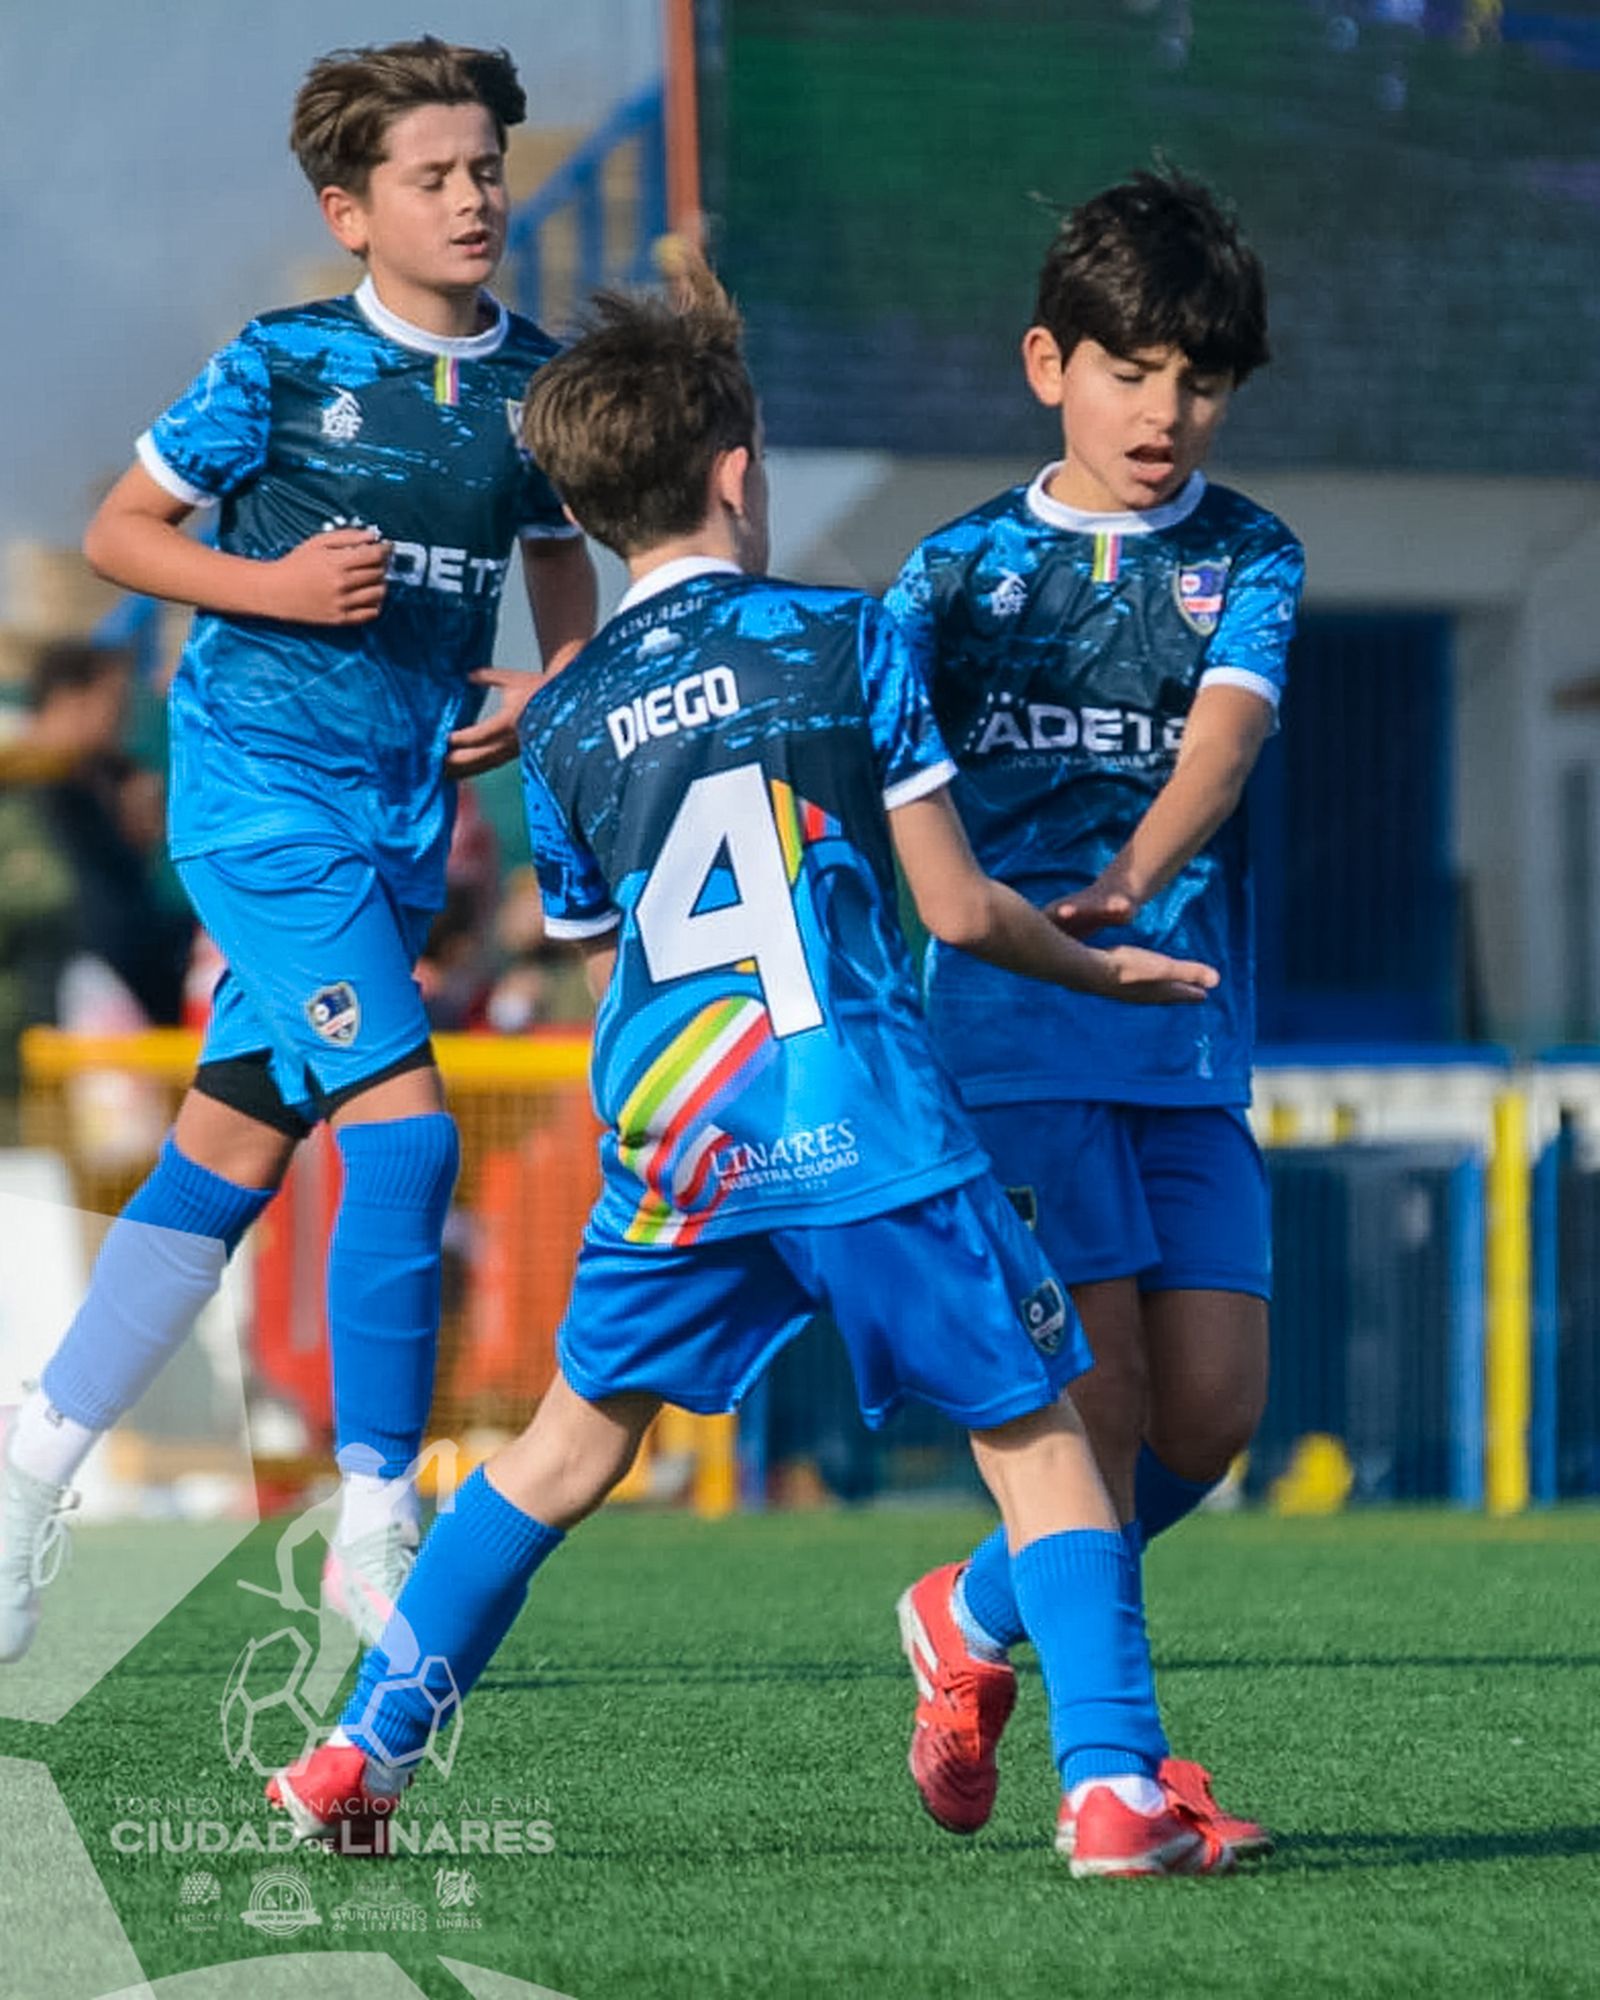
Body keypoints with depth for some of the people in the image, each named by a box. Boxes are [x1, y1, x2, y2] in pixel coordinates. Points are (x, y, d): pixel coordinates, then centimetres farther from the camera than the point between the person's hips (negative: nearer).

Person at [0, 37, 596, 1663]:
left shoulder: (534, 382, 6)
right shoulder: (283, 365, -8)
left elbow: (565, 574, 20)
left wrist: (542, 695, 1)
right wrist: (276, 588, -15)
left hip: (406, 810, 6)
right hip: (262, 783, -6)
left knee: (232, 1147, 9)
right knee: (403, 1121, -16)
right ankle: (375, 1527, -10)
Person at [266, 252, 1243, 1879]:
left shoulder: (562, 722, 12)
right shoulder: (847, 641, 1)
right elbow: (956, 906, 1)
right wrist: (1106, 967, 18)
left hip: (670, 1156, 4)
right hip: (871, 1133, -4)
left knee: (576, 1437, 21)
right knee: (1037, 1440, 5)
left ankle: (366, 1749, 20)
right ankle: (1114, 1788, -7)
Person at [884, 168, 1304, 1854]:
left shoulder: (1248, 560, 6)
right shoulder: (963, 566, 7)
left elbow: (1223, 733, -12)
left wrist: (1130, 881, -31)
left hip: (1189, 1035, 2)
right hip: (1010, 1029, -2)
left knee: (1213, 1404, -3)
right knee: (1099, 1374, -13)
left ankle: (978, 1618, 22)